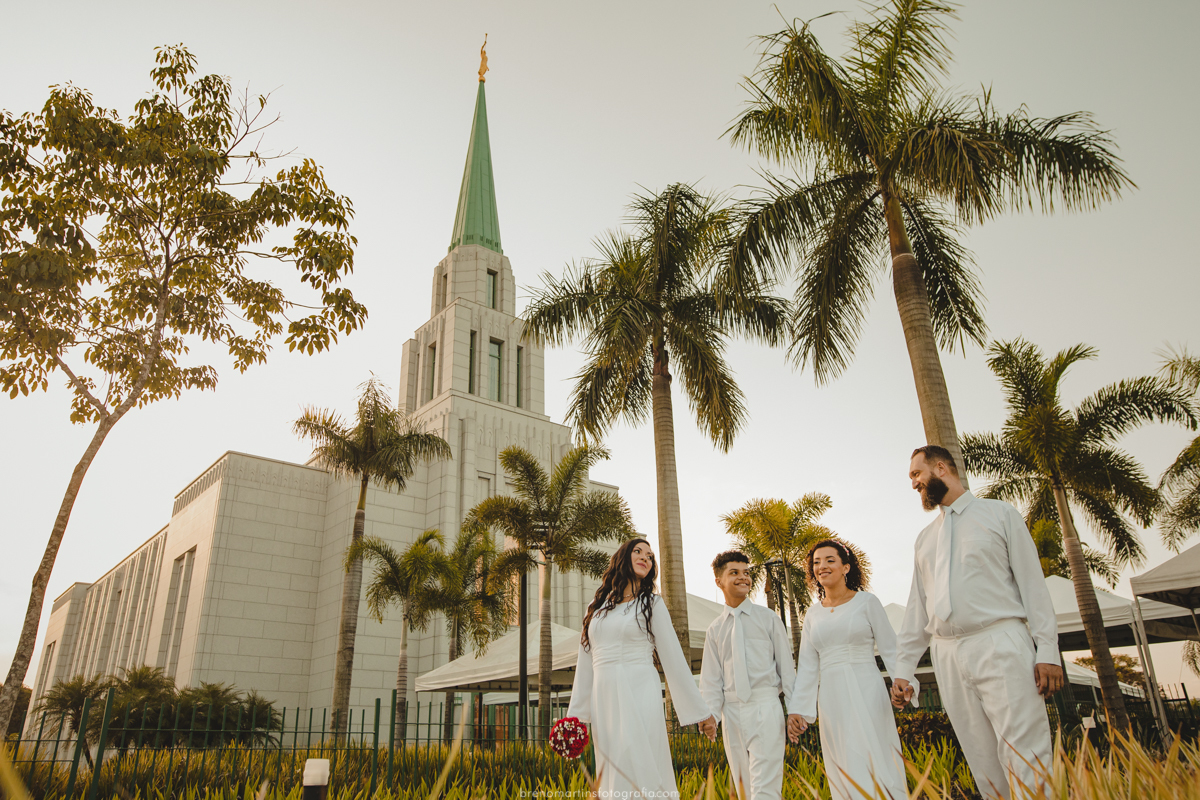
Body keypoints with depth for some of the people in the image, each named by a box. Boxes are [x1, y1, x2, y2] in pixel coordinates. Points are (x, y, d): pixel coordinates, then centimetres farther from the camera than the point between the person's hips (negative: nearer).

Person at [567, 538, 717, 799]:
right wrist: (575, 714, 12)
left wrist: (700, 710, 5)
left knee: (637, 773, -12)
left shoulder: (651, 604, 6)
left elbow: (674, 659, 5)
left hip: (640, 697, -3)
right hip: (604, 701, 4)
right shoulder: (597, 606, 15)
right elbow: (585, 663, 15)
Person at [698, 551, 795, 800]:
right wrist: (710, 714, -4)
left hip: (765, 707, -3)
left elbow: (786, 666, 4)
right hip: (732, 711, 3)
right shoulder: (715, 629, 11)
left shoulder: (769, 618, 6)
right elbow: (711, 678, 9)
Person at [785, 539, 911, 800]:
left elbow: (890, 649, -1)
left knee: (874, 763, -5)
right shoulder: (812, 615, 11)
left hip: (866, 692, -3)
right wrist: (797, 708, 4)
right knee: (844, 770, 5)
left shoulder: (867, 602, 2)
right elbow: (807, 665, 10)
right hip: (831, 698, 4)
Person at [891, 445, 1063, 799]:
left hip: (1000, 644, -4)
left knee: (1025, 760, -10)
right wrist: (903, 669, 12)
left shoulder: (999, 513, 9)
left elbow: (1032, 582, 2)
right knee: (986, 768, 4)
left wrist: (1048, 650, -8)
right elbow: (918, 607, 19)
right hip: (948, 656, 4)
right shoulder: (925, 538, 21)